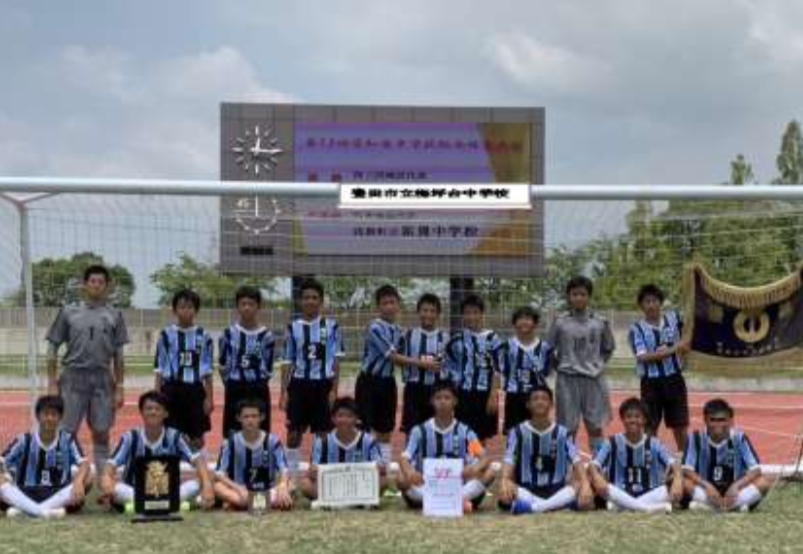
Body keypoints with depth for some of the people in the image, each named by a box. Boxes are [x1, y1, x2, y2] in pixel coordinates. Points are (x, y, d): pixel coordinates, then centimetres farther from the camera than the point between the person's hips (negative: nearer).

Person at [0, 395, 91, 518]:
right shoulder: (25, 440, 4)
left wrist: (78, 482, -31)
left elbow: (84, 463, -9)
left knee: (86, 480, -26)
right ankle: (42, 511, -43)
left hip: (58, 495, 0)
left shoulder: (67, 440, 3)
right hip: (26, 495, 0)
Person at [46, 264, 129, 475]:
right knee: (67, 433, 0)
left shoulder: (114, 316, 7)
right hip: (74, 378, -1)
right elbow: (53, 349, 6)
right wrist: (52, 383, -1)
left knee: (101, 433, 4)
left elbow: (118, 355, 8)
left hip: (102, 380, 1)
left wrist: (120, 387, 3)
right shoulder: (69, 313, 4)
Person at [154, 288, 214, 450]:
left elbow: (207, 371, 4)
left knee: (197, 439, 5)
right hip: (172, 390, 0)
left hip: (195, 390, 0)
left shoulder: (203, 336, 2)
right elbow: (159, 369, 3)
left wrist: (209, 397, 0)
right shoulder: (166, 335, 1)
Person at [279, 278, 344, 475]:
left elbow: (336, 360, 2)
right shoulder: (293, 328, 4)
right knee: (294, 433, 2)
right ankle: (292, 474, 11)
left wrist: (334, 390, -5)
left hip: (323, 384, -1)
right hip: (299, 384, 1)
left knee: (324, 433, 4)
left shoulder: (331, 326, 1)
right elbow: (287, 362, 7)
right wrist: (284, 391, 1)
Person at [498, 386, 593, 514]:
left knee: (580, 487, -30)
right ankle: (557, 505, -41)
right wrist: (505, 482, -34)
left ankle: (533, 507, -39)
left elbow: (576, 461, -7)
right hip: (526, 491, -1)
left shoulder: (562, 433, 5)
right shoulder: (518, 432, 2)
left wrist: (585, 485, -28)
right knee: (505, 495, -34)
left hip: (556, 491, 1)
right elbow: (509, 462, -10)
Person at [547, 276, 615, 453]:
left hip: (594, 379, 1)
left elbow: (608, 349, 14)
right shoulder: (560, 323, -2)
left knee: (596, 426, 5)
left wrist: (597, 365, 5)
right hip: (568, 380, -1)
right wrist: (561, 365, 1)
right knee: (568, 428, 5)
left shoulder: (600, 322, 2)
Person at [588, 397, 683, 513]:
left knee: (674, 489, -26)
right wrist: (597, 478, -36)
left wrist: (677, 480, -36)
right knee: (594, 483, -30)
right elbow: (594, 465, -12)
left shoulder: (653, 444, 2)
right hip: (620, 496, 0)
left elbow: (673, 463, -13)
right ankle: (649, 508, -38)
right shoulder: (613, 443, 1)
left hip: (649, 496, 0)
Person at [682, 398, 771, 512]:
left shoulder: (739, 438, -8)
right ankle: (736, 505, -32)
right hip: (705, 490, -1)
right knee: (683, 481, -29)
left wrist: (735, 486, -29)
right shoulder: (696, 438, -9)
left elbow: (755, 470, -12)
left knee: (763, 482, -25)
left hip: (733, 490, 1)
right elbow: (687, 470, -14)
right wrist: (707, 486, -30)